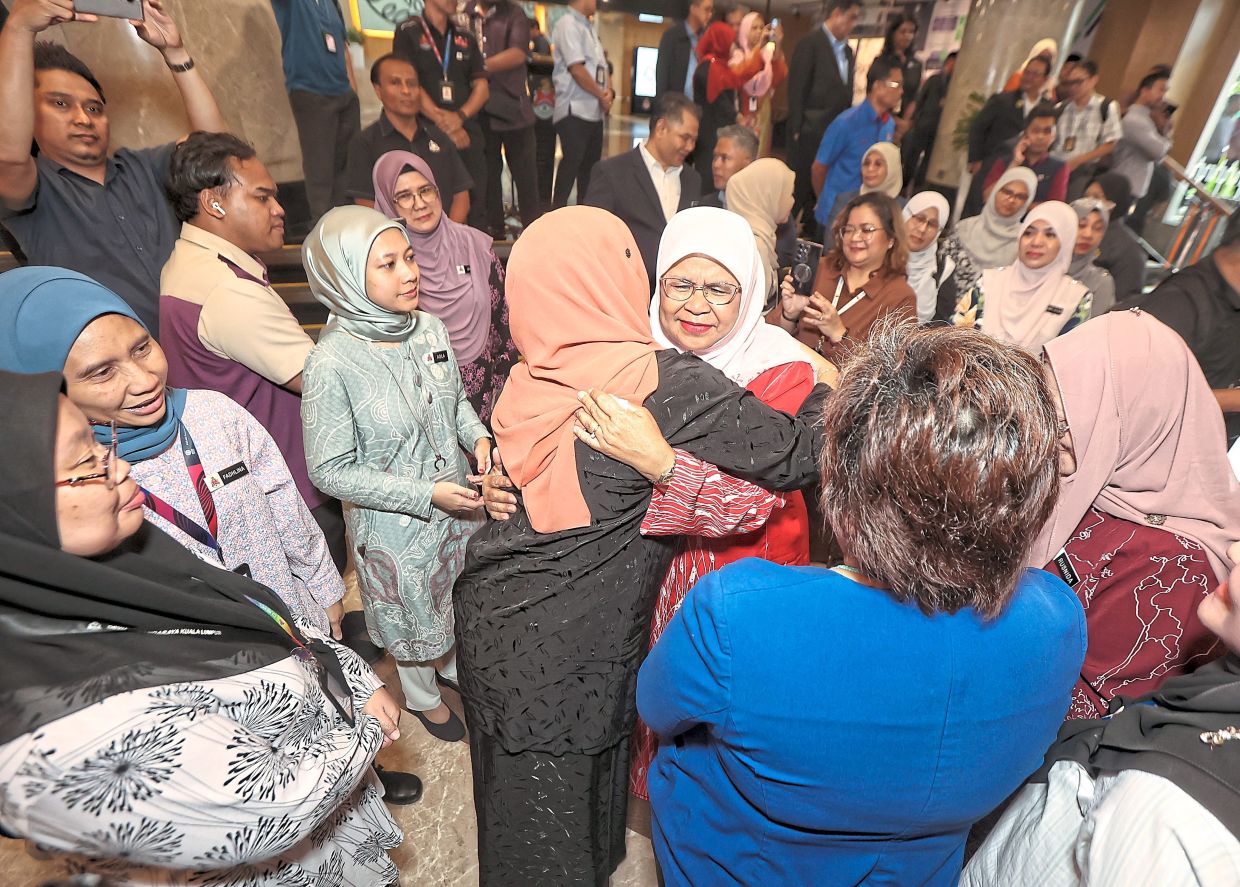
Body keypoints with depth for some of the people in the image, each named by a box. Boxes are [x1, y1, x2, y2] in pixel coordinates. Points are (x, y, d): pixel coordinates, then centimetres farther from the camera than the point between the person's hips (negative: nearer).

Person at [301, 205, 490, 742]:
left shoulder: (429, 328, -10)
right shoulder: (332, 363, -26)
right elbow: (330, 471, -20)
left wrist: (478, 436, -13)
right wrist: (426, 494, -25)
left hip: (457, 503, 5)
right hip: (394, 524, -4)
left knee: (454, 598, 28)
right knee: (414, 618, 21)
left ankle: (449, 663, 60)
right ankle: (422, 697, 53)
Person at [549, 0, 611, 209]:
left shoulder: (588, 28, 20)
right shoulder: (568, 24, -7)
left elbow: (602, 66, 18)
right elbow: (577, 68, -16)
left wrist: (609, 91, -3)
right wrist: (602, 96, -9)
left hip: (595, 111, 9)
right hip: (575, 111, -9)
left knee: (591, 165, 9)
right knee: (572, 163, -12)